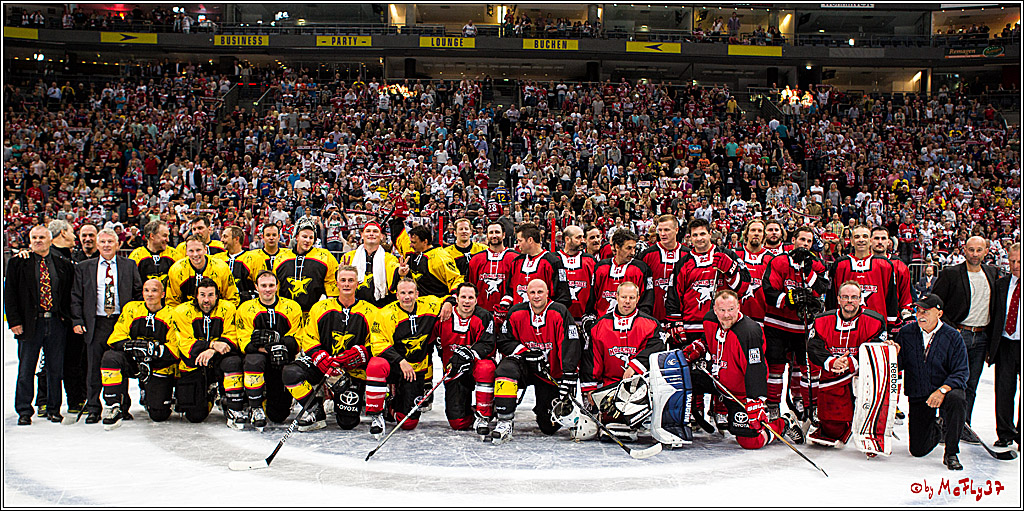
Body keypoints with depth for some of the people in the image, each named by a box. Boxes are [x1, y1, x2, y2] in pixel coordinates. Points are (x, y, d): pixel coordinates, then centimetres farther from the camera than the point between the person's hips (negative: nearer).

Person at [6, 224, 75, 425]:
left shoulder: (63, 264, 7)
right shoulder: (17, 263, 4)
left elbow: (70, 292, 12)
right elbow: (9, 293, 2)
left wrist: (66, 316, 2)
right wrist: (14, 321, -6)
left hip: (56, 322, 1)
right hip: (30, 323, -1)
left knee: (56, 368, 6)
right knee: (26, 369, 4)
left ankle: (54, 409, 18)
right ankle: (24, 411, 14)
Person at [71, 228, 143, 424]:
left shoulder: (129, 265, 8)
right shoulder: (84, 267, 10)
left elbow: (139, 293, 7)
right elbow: (76, 297, 9)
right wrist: (77, 321, -1)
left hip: (122, 322, 0)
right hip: (96, 324, 1)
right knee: (94, 369, 2)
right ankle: (93, 409, 12)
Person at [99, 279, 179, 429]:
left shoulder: (171, 316, -4)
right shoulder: (131, 309, 4)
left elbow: (175, 350, -10)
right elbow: (115, 339, -2)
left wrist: (153, 348, -27)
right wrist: (132, 346, -23)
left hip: (159, 367, -2)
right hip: (132, 361, 2)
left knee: (159, 415, -8)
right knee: (110, 357, -31)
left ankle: (147, 395, 31)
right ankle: (114, 407, -18)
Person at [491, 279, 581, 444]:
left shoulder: (560, 313, -12)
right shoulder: (516, 313, -6)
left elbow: (570, 345, -17)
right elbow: (503, 342, -2)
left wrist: (569, 376, -25)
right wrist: (527, 353, -18)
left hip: (552, 373, -1)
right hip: (524, 366, 1)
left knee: (549, 427, -2)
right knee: (506, 368, -34)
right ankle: (504, 422, -27)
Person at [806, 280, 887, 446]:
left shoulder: (875, 322, -4)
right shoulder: (823, 321, 2)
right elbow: (814, 350, -5)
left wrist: (850, 363, -26)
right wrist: (832, 363, -23)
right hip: (832, 380, 0)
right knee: (832, 430, -6)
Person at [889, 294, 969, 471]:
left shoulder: (953, 337, -8)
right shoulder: (906, 332, -2)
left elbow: (961, 372, -12)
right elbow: (899, 365, 1)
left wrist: (943, 390, -28)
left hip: (947, 390, -2)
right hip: (918, 397, 2)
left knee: (956, 399, -39)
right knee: (918, 450, -2)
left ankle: (951, 454, -18)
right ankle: (937, 430, 37)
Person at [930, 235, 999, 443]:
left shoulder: (993, 273, 11)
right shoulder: (950, 273, -5)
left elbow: (996, 302, 21)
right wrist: (949, 328, -12)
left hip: (981, 338, 5)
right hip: (958, 334, -5)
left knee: (971, 385, 9)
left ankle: (963, 427, 17)